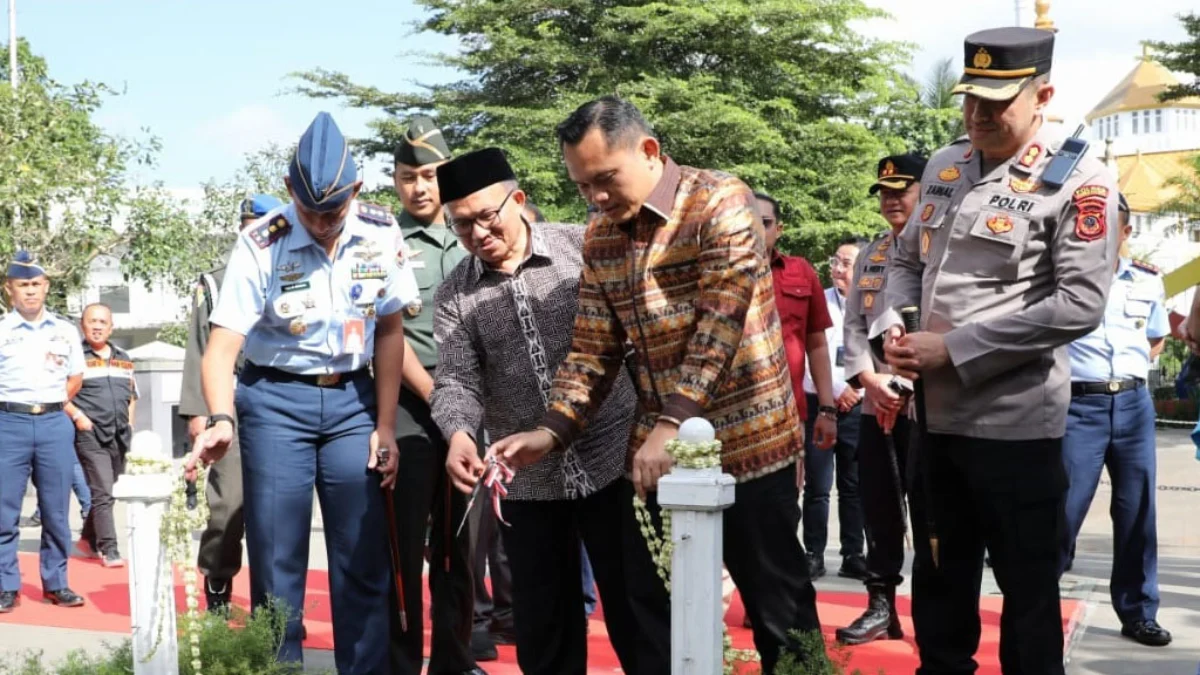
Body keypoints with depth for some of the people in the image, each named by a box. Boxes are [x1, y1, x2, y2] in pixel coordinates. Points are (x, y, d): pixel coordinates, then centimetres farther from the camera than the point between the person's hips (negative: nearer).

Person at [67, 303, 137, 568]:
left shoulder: (123, 359, 17)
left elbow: (132, 394, 25)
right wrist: (77, 416, -15)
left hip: (120, 436, 6)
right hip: (90, 435, -6)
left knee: (108, 493, 13)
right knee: (102, 493, -11)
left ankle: (89, 540, 29)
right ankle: (109, 550, -11)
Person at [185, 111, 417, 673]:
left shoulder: (381, 234, -7)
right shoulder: (260, 245, -16)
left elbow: (390, 332, 2)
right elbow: (221, 348, -19)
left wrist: (385, 426, 1)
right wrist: (222, 421, -37)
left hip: (351, 400, 2)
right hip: (275, 402, -2)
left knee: (364, 559, 2)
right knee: (277, 559, 0)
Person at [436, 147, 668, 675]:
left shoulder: (583, 247, -3)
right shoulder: (455, 294, 2)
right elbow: (456, 381, -6)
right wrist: (459, 433, -28)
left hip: (611, 460, -2)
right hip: (525, 481, 3)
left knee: (639, 612, 4)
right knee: (541, 630, 12)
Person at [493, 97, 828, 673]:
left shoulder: (721, 204, -12)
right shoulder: (601, 236, 7)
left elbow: (719, 328, -21)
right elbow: (593, 348, 8)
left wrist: (672, 426, -28)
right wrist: (552, 432, -6)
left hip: (746, 443, -6)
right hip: (657, 452, 6)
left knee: (778, 608, 4)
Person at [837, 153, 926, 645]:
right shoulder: (869, 256, 16)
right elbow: (853, 325, 11)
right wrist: (869, 379, -5)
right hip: (876, 405, 5)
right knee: (879, 509, 9)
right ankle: (881, 606, 18)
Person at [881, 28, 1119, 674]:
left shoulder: (1077, 182, -12)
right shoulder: (943, 166, 8)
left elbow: (1081, 304, -20)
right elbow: (907, 260, 19)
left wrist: (954, 348, -20)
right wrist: (892, 329, -2)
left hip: (1016, 422, -6)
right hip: (935, 413, 6)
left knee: (1027, 587, 8)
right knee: (939, 574, 19)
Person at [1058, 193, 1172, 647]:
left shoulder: (1148, 280, 9)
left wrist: (1133, 368, 9)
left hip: (1134, 403, 4)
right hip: (1081, 404, -4)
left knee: (1137, 512, 7)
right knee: (1064, 509, -6)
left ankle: (1139, 614, 17)